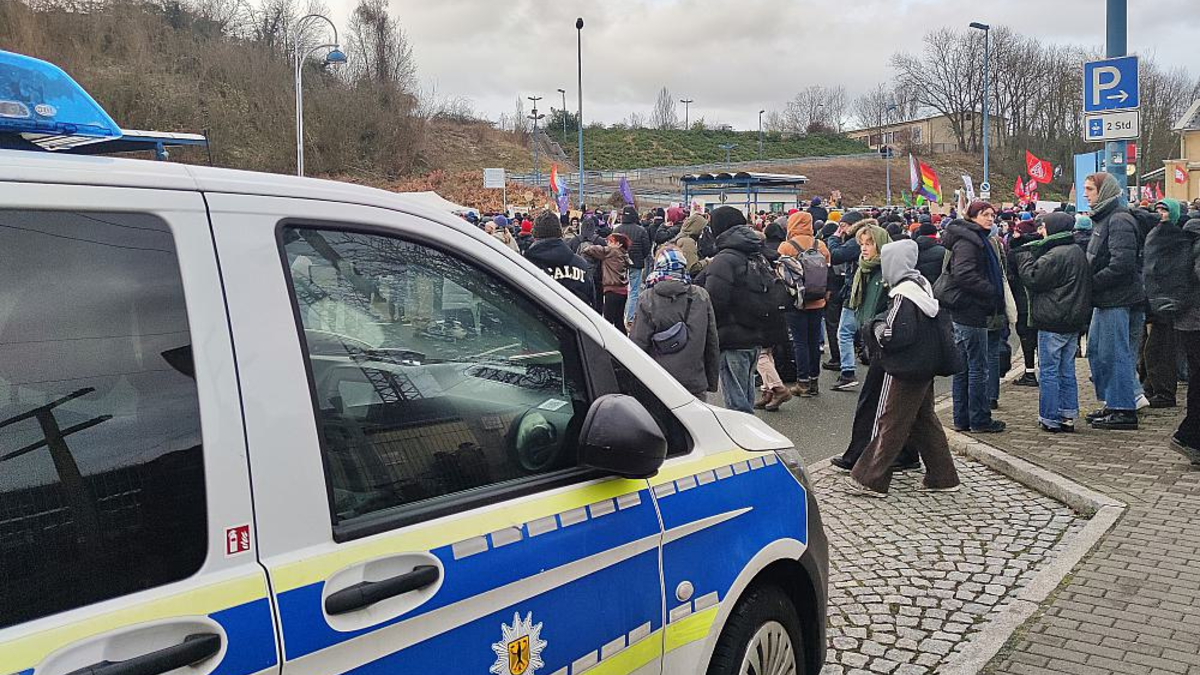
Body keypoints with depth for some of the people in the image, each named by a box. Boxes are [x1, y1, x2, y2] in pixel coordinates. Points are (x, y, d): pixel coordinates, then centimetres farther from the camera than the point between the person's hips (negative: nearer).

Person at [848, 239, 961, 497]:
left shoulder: (903, 295, -20)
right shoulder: (922, 285, 8)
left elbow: (895, 336, -25)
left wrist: (875, 328, -6)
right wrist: (882, 324, 11)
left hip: (904, 371, -9)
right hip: (925, 367, 9)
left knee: (889, 423, -2)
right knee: (925, 420, 16)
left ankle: (871, 480, 5)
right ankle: (942, 477, 22)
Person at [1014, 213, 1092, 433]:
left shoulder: (1054, 255, -18)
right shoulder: (1078, 252, 13)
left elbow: (1032, 278, -16)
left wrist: (1024, 256, -2)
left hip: (1052, 323, -9)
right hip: (1074, 321, 9)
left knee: (1049, 371, -1)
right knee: (1067, 371, 14)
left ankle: (1050, 418, 2)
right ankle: (1068, 416, 18)